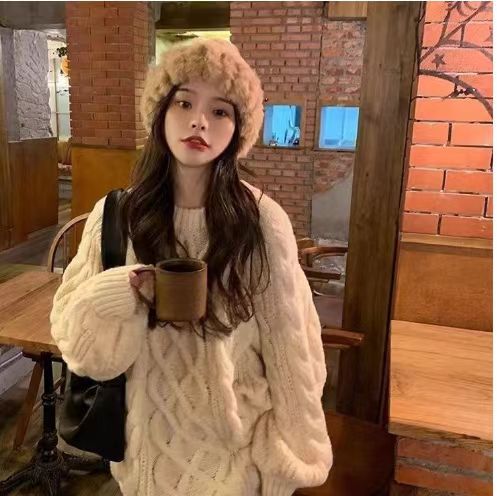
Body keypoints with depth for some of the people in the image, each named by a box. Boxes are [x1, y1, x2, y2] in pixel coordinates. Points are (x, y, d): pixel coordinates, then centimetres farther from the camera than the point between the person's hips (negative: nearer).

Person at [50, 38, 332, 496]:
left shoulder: (263, 221, -16)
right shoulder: (116, 214, -9)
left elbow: (289, 344, -9)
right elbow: (72, 330, -4)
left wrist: (290, 456, -4)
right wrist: (120, 293, -25)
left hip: (236, 438, -2)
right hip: (151, 437, 3)